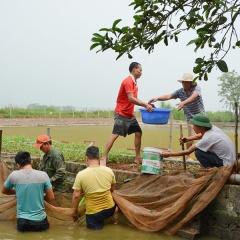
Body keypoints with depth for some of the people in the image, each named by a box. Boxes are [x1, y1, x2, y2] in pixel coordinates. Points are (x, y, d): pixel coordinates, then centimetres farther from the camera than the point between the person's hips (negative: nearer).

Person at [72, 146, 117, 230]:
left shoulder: (81, 174, -16)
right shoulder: (109, 171, -7)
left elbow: (76, 196, -12)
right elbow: (112, 190, 7)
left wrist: (75, 210, 4)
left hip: (93, 212, -3)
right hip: (110, 209, 4)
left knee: (93, 225, 24)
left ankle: (98, 223, 2)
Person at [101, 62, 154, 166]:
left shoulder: (134, 83, 14)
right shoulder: (128, 81, -16)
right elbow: (131, 98, -25)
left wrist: (146, 105, 5)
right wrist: (145, 105, -23)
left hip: (130, 114, 10)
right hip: (121, 113, -10)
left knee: (138, 133, 8)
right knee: (115, 134, -14)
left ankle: (138, 158, 16)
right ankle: (103, 158, -12)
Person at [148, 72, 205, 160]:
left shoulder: (196, 88, -14)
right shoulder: (180, 91, -3)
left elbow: (193, 97, -35)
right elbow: (169, 96, -14)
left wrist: (183, 103, -54)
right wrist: (157, 98, -33)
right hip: (190, 118, 1)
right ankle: (188, 156, 8)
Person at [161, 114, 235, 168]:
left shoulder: (207, 138, -24)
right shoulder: (213, 128, -4)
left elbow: (187, 151, -16)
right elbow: (200, 135, 20)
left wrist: (169, 154, -9)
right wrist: (188, 138, 3)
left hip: (226, 165, -8)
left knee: (199, 152, -15)